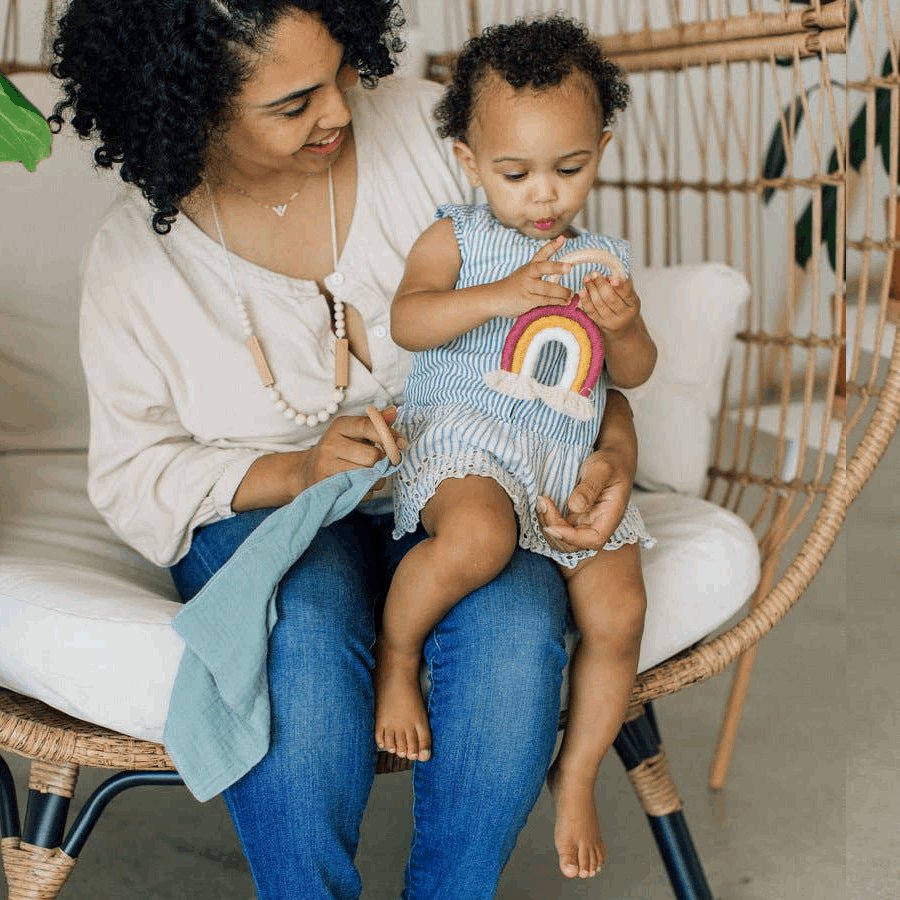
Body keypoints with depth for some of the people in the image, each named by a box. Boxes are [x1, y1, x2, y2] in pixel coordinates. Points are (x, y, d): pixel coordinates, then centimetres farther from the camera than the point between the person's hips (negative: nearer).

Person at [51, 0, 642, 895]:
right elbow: (134, 476, -3)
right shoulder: (135, 256, -8)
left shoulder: (423, 125, -6)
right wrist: (299, 471, -20)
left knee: (513, 626, -32)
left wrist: (615, 435, -13)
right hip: (267, 499, -1)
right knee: (303, 643, -36)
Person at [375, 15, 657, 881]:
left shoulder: (606, 257, 18)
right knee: (478, 538, -37)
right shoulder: (456, 236, 7)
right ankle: (393, 654, -8)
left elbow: (635, 374, 15)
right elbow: (405, 321, -9)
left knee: (618, 612, -10)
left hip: (570, 459, 5)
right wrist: (501, 295, -22)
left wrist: (624, 326, -8)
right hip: (462, 431, -4)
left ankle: (577, 773, 12)